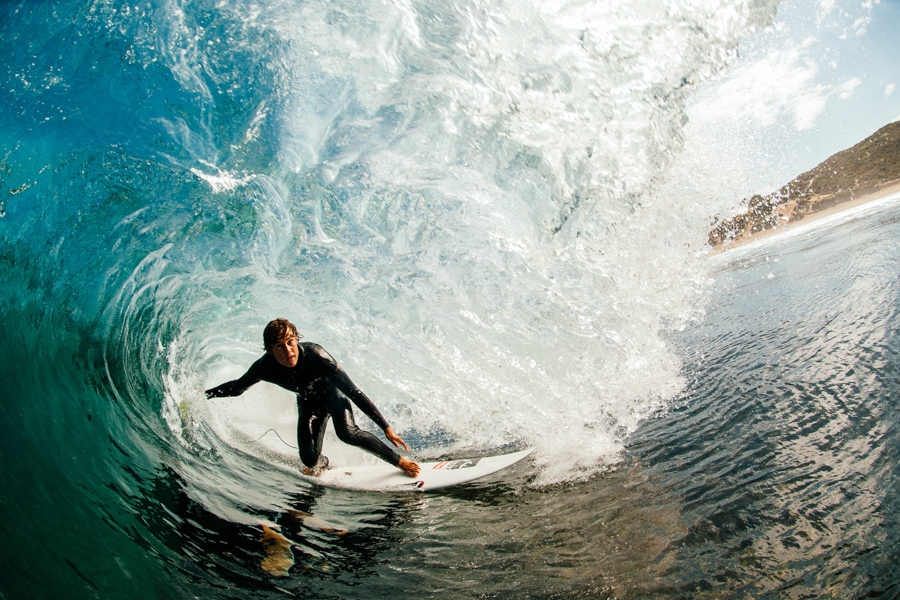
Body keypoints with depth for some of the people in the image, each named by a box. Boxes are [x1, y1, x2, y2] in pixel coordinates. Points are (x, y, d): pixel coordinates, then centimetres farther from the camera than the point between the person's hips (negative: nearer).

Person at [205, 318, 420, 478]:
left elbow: (354, 392, -36)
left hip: (332, 392, -3)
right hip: (308, 402, 3)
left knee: (347, 432, -31)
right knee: (310, 459, -6)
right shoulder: (265, 367, -30)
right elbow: (238, 386, -4)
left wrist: (386, 427, -35)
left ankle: (400, 461, -14)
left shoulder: (314, 354, -39)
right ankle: (322, 463, 34)